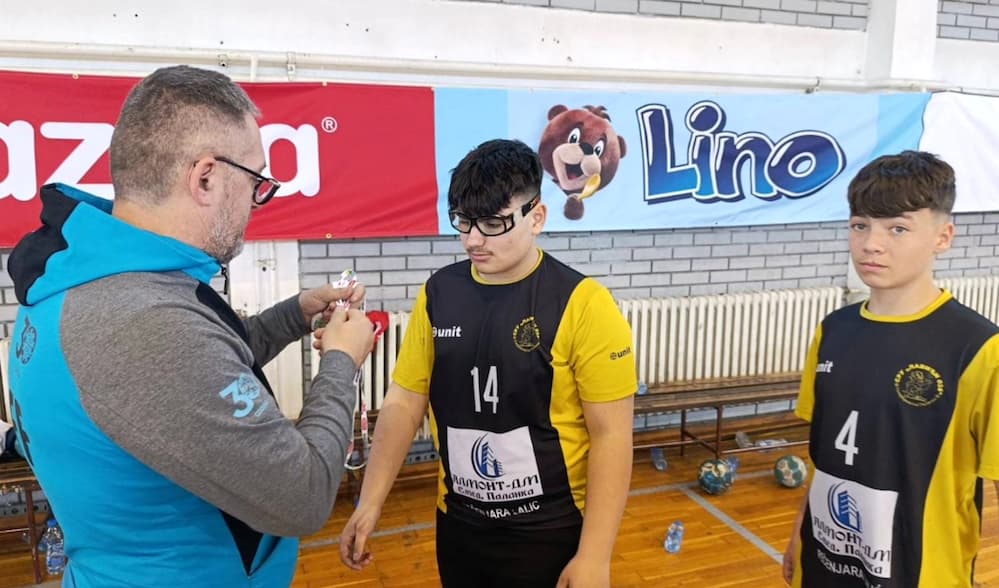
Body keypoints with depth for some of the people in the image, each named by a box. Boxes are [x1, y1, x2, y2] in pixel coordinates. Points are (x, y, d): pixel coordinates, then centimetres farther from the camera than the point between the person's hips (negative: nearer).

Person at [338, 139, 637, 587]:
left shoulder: (582, 304, -16)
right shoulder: (438, 293, -3)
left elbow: (611, 436, -14)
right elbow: (404, 403, 3)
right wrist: (370, 503, -2)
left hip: (550, 531, -4)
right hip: (458, 525, 5)